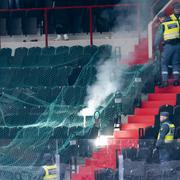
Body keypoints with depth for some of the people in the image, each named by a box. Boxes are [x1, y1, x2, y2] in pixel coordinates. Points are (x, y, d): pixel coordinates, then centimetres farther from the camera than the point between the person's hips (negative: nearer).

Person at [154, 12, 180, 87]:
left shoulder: (162, 25, -3)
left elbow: (158, 36, 2)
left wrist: (156, 46, 15)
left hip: (168, 45, -4)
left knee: (164, 64, 5)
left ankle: (165, 81, -4)